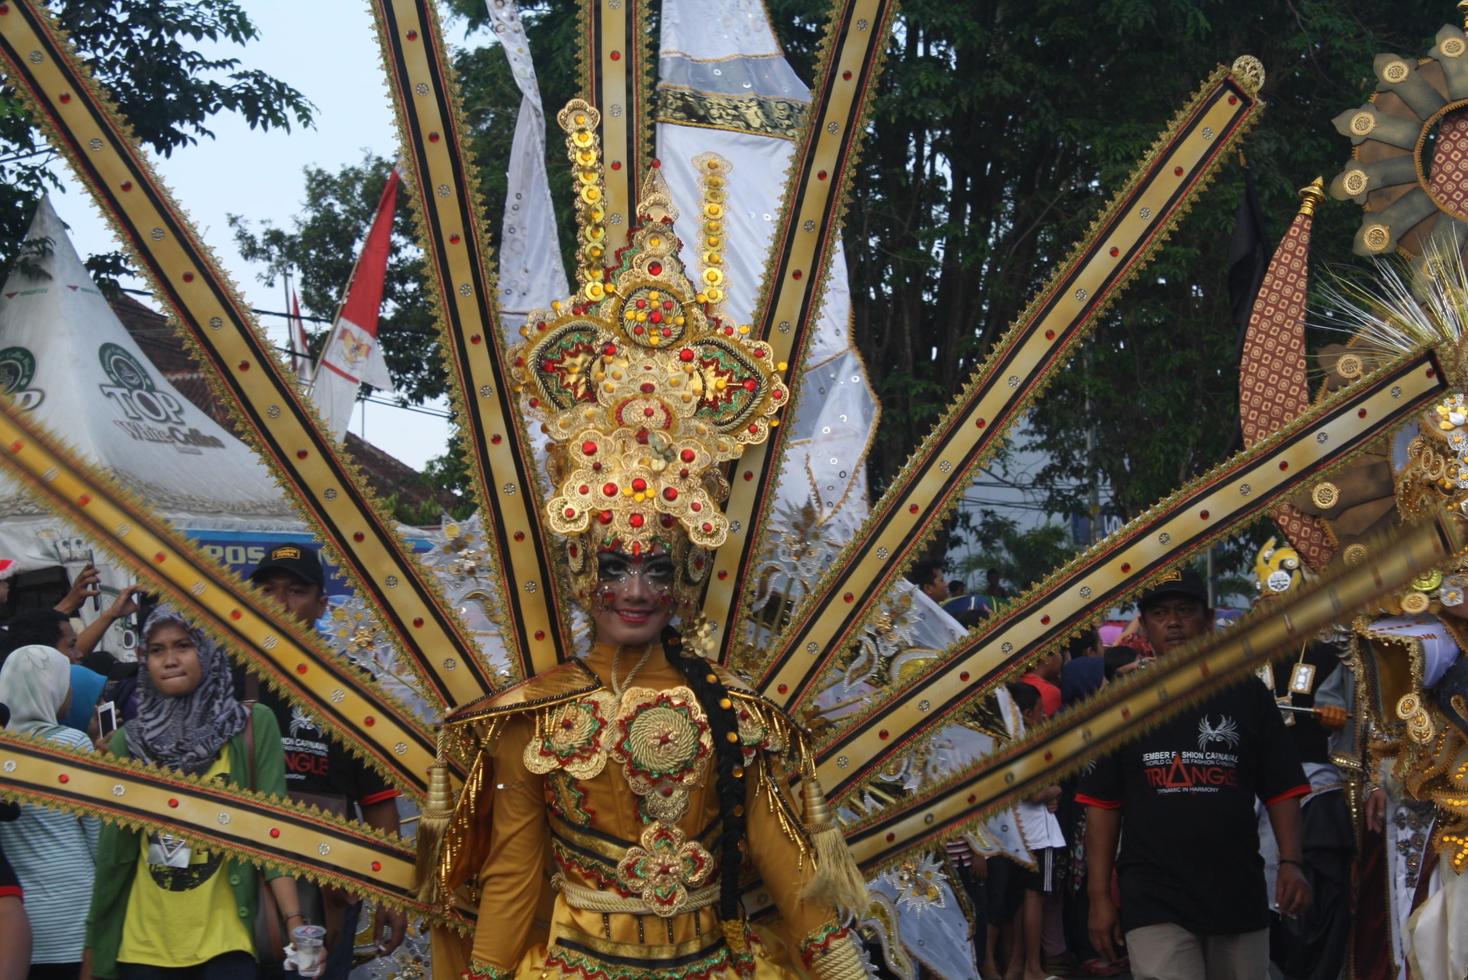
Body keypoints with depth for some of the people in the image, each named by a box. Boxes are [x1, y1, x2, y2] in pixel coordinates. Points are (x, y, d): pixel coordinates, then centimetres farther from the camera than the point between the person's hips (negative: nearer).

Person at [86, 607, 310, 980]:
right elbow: (111, 853, 10)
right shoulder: (127, 741, 7)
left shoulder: (253, 725, 0)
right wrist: (92, 946, 10)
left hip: (224, 938, -3)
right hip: (141, 942, 3)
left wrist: (294, 921, -16)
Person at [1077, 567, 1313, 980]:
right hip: (1154, 901, -2)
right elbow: (1102, 803, 7)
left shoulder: (1247, 695, 8)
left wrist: (1291, 863, -7)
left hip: (1240, 897, 2)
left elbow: (1282, 791, 7)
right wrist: (1100, 895, 1)